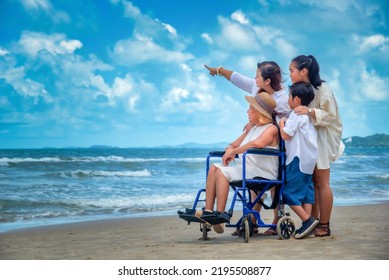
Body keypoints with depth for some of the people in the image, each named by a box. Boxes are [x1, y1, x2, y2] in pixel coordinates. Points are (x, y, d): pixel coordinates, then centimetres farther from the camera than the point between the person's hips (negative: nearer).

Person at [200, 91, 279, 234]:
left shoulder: (271, 129, -6)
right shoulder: (251, 130, 24)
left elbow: (257, 143, -27)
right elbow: (233, 145, 28)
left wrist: (233, 151, -19)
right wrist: (229, 150, 1)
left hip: (261, 173, -9)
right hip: (245, 169, 9)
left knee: (222, 172, -25)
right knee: (214, 168, -7)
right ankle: (208, 211, -17)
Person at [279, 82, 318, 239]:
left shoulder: (296, 115, -13)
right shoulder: (308, 115, 17)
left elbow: (285, 135, -16)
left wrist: (281, 123, 0)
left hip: (298, 160, -10)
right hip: (309, 160, 10)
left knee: (289, 192, -7)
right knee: (306, 189, 9)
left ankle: (308, 220, -13)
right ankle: (307, 225, 6)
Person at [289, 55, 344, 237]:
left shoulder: (322, 88, -11)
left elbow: (330, 115, -15)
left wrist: (310, 111, -28)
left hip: (320, 140, -8)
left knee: (321, 183, -4)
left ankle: (324, 226, 0)